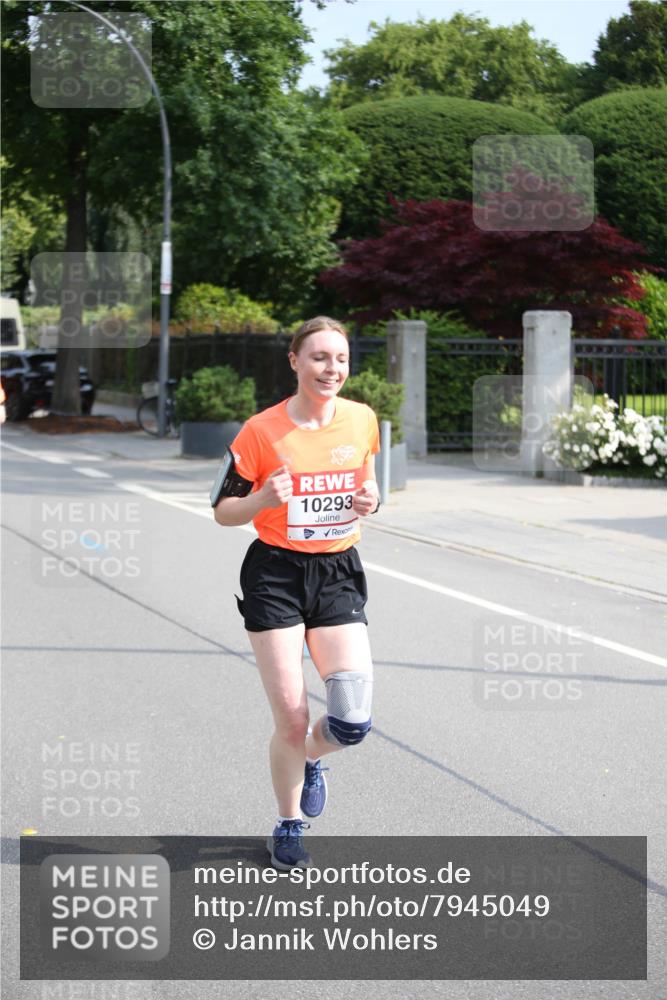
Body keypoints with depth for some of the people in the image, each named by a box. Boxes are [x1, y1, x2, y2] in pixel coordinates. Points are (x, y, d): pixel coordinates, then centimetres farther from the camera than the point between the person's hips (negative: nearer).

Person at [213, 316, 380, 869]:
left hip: (339, 574, 3)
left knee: (352, 721, -9)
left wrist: (370, 499, -5)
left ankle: (310, 758, 28)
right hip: (276, 576, -3)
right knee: (291, 718, -3)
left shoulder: (363, 420, 0)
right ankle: (288, 828, 22)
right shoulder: (262, 430, -10)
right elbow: (223, 511, -2)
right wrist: (263, 499, -23)